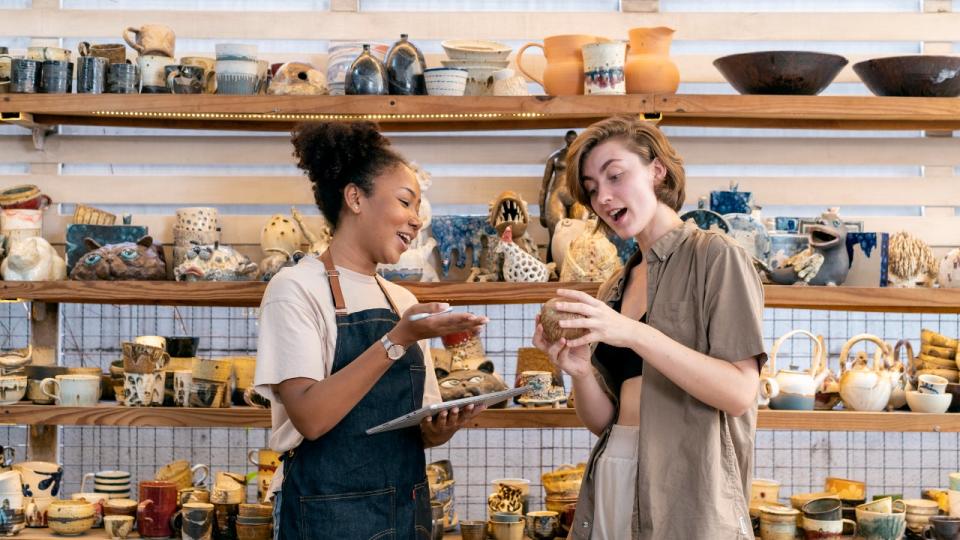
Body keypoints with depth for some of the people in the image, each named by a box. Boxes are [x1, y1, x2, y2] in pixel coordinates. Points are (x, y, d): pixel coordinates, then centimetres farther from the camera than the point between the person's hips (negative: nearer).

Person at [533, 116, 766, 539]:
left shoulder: (713, 256, -6)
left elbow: (739, 392, -16)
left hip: (685, 490, -6)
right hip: (610, 481, 6)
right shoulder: (614, 288, 11)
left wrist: (635, 334, -24)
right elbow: (604, 421, 10)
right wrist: (580, 372, -10)